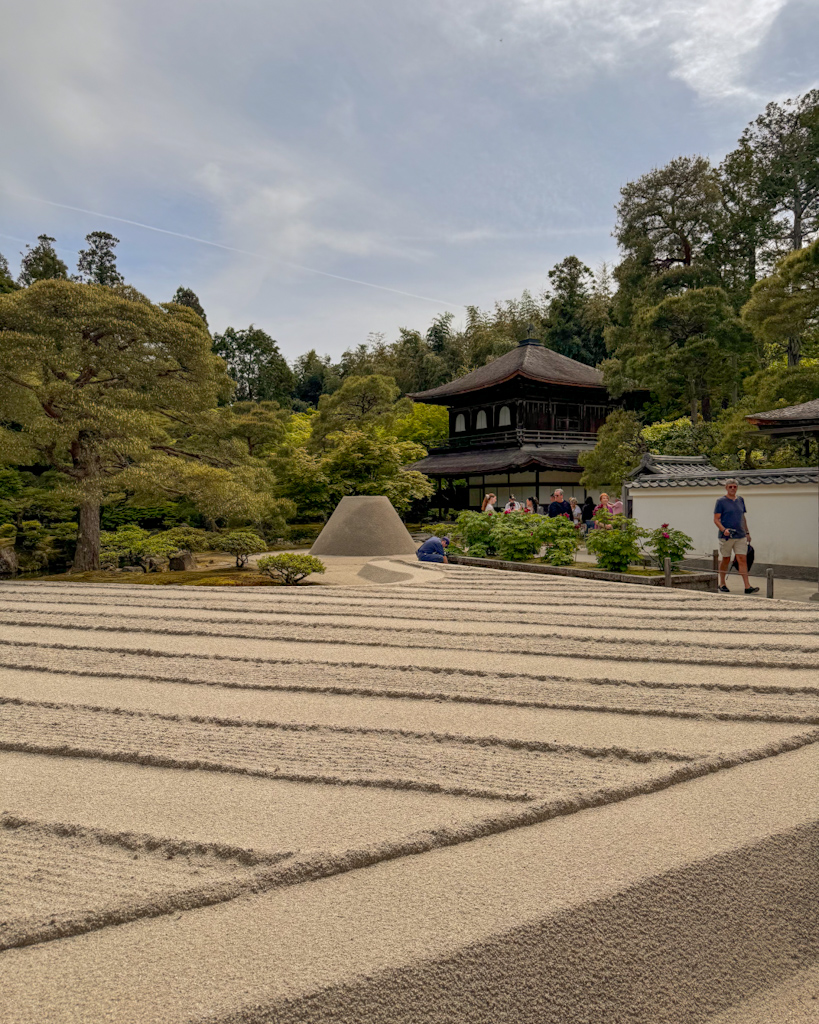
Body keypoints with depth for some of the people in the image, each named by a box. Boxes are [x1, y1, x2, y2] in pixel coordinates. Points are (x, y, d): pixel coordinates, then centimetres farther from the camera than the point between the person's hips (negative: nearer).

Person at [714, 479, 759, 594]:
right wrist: (723, 530, -22)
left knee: (743, 559, -3)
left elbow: (743, 517, 22)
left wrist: (747, 532, 20)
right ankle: (722, 584, 20)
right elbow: (716, 519, -6)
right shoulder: (721, 501, -2)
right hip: (726, 536, -4)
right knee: (725, 560, 5)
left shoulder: (740, 500, 14)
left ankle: (747, 586, -6)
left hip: (740, 536, 4)